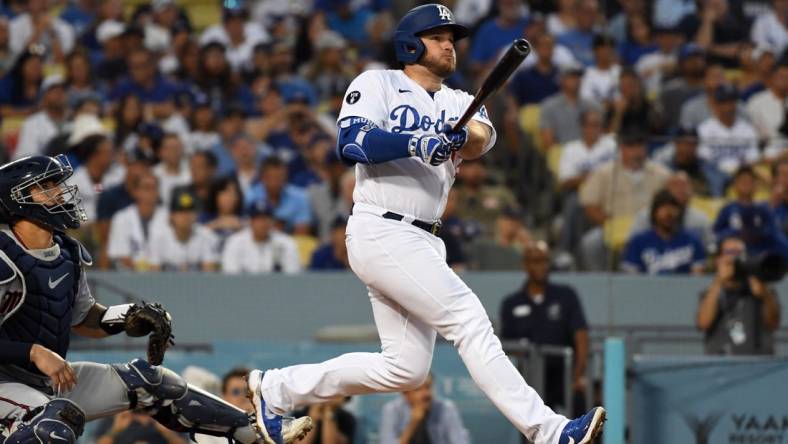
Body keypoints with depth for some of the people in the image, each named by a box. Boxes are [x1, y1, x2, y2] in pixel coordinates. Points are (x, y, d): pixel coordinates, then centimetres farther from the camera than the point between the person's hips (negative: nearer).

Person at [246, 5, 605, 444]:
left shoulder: (459, 104, 16)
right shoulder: (377, 84, 1)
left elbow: (482, 137, -7)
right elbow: (351, 141, -16)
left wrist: (461, 136, -29)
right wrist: (413, 143, -29)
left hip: (423, 243, 8)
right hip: (381, 232, -8)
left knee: (405, 368, 8)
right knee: (467, 317, -17)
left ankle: (279, 388, 20)